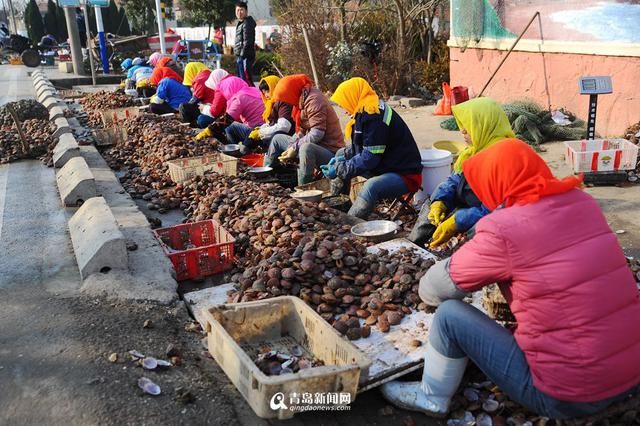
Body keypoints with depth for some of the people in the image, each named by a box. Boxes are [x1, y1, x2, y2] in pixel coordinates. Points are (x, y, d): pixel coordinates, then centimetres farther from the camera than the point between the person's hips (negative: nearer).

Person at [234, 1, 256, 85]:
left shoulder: (247, 23, -12)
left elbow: (247, 41, -18)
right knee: (240, 78, 16)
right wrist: (238, 55, 17)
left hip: (246, 56, -10)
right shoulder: (239, 23, 19)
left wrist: (242, 55, -21)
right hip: (239, 56, 10)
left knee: (246, 79, -14)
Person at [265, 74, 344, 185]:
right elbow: (301, 131, 11)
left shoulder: (314, 100, -19)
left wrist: (294, 148, -21)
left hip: (330, 151, -11)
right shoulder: (303, 99, 12)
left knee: (306, 148, -43)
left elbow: (317, 133, -27)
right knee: (278, 138, 18)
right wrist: (289, 149, -3)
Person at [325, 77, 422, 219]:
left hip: (405, 175, -11)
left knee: (371, 187, -40)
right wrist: (343, 157, 1)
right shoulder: (367, 112, 9)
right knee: (341, 155, 12)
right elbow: (359, 146, 18)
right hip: (385, 167, 11)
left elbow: (370, 157, -24)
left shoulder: (374, 116, -22)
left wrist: (340, 170, -19)